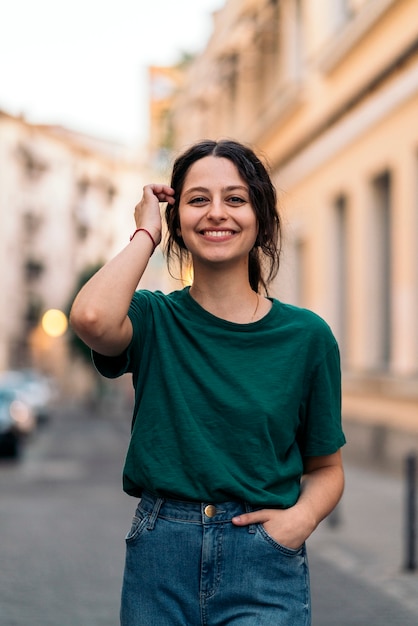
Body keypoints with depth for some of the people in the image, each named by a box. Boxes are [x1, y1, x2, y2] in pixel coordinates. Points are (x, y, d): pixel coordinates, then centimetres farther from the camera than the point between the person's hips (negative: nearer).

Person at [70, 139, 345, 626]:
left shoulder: (305, 335, 0)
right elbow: (92, 317, -25)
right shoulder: (154, 318, 0)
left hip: (263, 568, 0)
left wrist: (302, 516, -12)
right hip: (159, 558, 1)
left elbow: (325, 467, 10)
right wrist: (146, 233, -9)